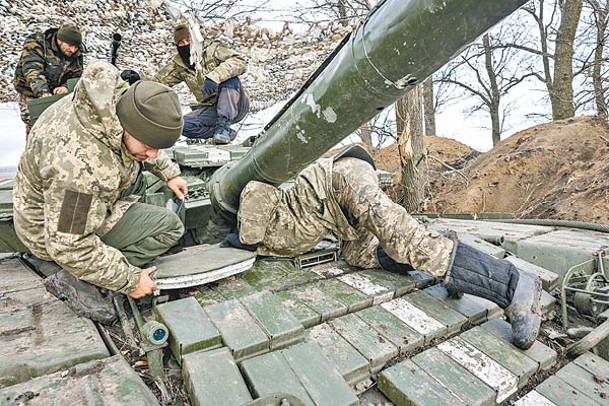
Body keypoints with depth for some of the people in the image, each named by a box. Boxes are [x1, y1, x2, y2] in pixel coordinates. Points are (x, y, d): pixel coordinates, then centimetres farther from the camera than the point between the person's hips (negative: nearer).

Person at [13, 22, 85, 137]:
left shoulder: (76, 54, -4)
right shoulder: (36, 44, -19)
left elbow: (76, 76, -9)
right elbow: (31, 70, -30)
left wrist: (66, 87, -32)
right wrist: (43, 92, -47)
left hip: (56, 93, 4)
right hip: (30, 93, -4)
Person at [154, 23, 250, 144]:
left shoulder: (212, 48, -2)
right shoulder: (178, 64, 11)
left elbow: (239, 62, -21)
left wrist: (214, 77, -36)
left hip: (236, 105, -3)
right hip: (210, 108, 3)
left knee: (229, 77, -32)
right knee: (183, 125, -23)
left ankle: (223, 125, -32)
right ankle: (226, 132, -16)